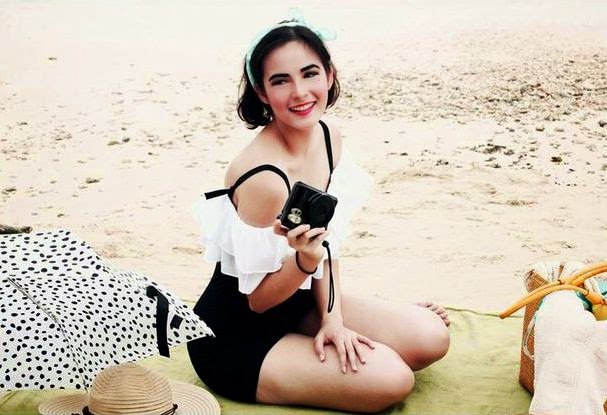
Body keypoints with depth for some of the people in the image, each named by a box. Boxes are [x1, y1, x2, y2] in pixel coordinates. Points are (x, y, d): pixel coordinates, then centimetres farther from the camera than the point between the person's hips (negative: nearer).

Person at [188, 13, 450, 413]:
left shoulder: (329, 137, -6)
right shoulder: (263, 177, -30)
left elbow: (328, 241, 4)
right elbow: (258, 299, -19)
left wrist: (332, 317, -7)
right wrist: (305, 260, -37)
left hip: (298, 302, 7)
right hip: (237, 337, -7)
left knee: (431, 338, -1)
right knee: (391, 380, -17)